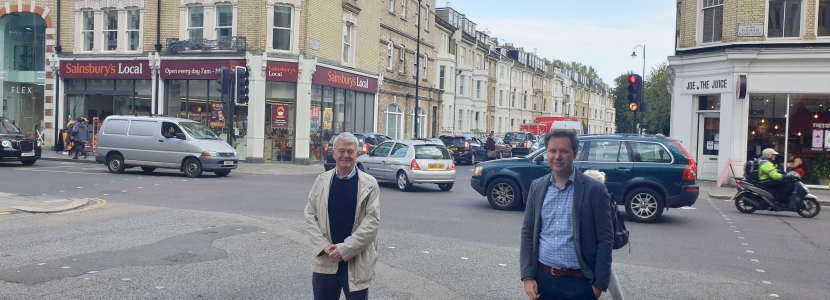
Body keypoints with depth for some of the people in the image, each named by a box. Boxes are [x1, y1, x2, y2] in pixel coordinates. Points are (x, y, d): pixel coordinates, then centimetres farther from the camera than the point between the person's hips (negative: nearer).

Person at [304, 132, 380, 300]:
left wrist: (345, 249, -15)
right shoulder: (321, 181, 5)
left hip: (357, 262, -2)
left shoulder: (369, 184, -3)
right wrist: (324, 246, -10)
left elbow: (372, 221, -9)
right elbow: (310, 215, 3)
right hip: (325, 260, 2)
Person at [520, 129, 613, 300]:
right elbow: (527, 234, 6)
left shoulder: (595, 190, -6)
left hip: (578, 283, -3)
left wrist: (599, 284, -8)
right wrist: (527, 276, -1)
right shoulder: (537, 187, 4)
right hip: (542, 278, 3)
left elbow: (605, 240, -5)